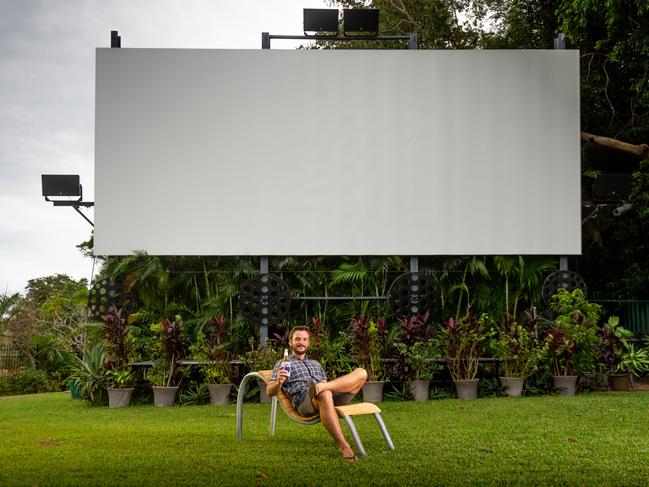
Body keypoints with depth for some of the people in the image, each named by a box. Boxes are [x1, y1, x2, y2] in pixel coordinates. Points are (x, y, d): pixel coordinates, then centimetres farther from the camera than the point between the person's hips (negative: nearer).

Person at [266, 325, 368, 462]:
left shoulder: (316, 364, 38)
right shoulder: (282, 364, 24)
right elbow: (269, 391, 11)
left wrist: (324, 385, 3)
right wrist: (278, 382, -13)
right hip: (303, 401, -5)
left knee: (361, 373, -17)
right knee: (324, 394, -43)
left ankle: (319, 388, -35)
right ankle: (344, 447, -49)